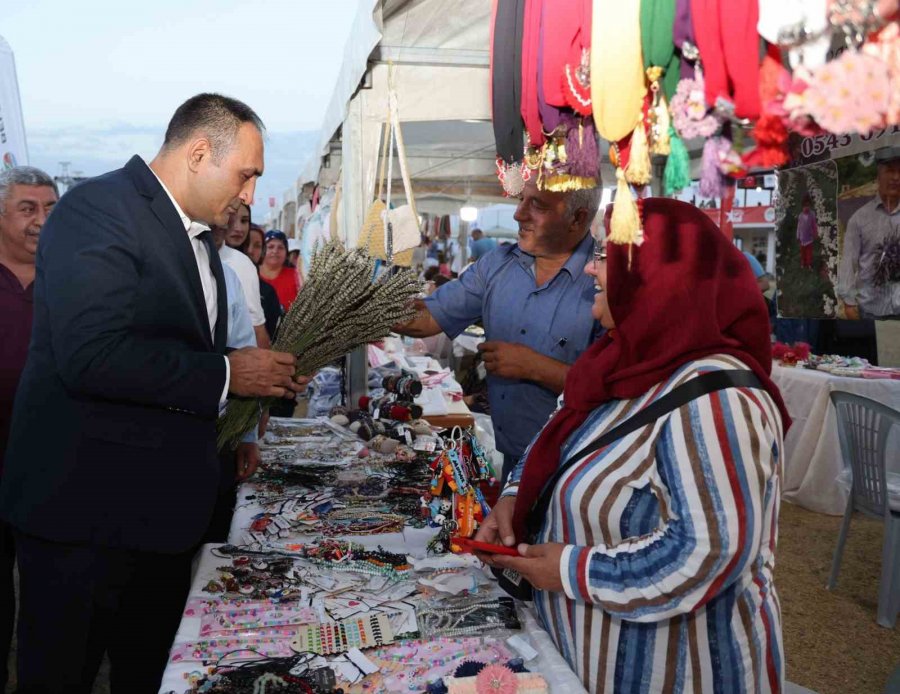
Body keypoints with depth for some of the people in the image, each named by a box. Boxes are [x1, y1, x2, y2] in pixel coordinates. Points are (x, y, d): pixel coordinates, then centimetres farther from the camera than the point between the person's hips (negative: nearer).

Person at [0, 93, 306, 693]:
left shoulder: (198, 237, 13)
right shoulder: (98, 208, -16)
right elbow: (91, 356, -28)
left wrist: (266, 375, 5)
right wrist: (225, 374, -21)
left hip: (162, 508, 9)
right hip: (85, 508, -8)